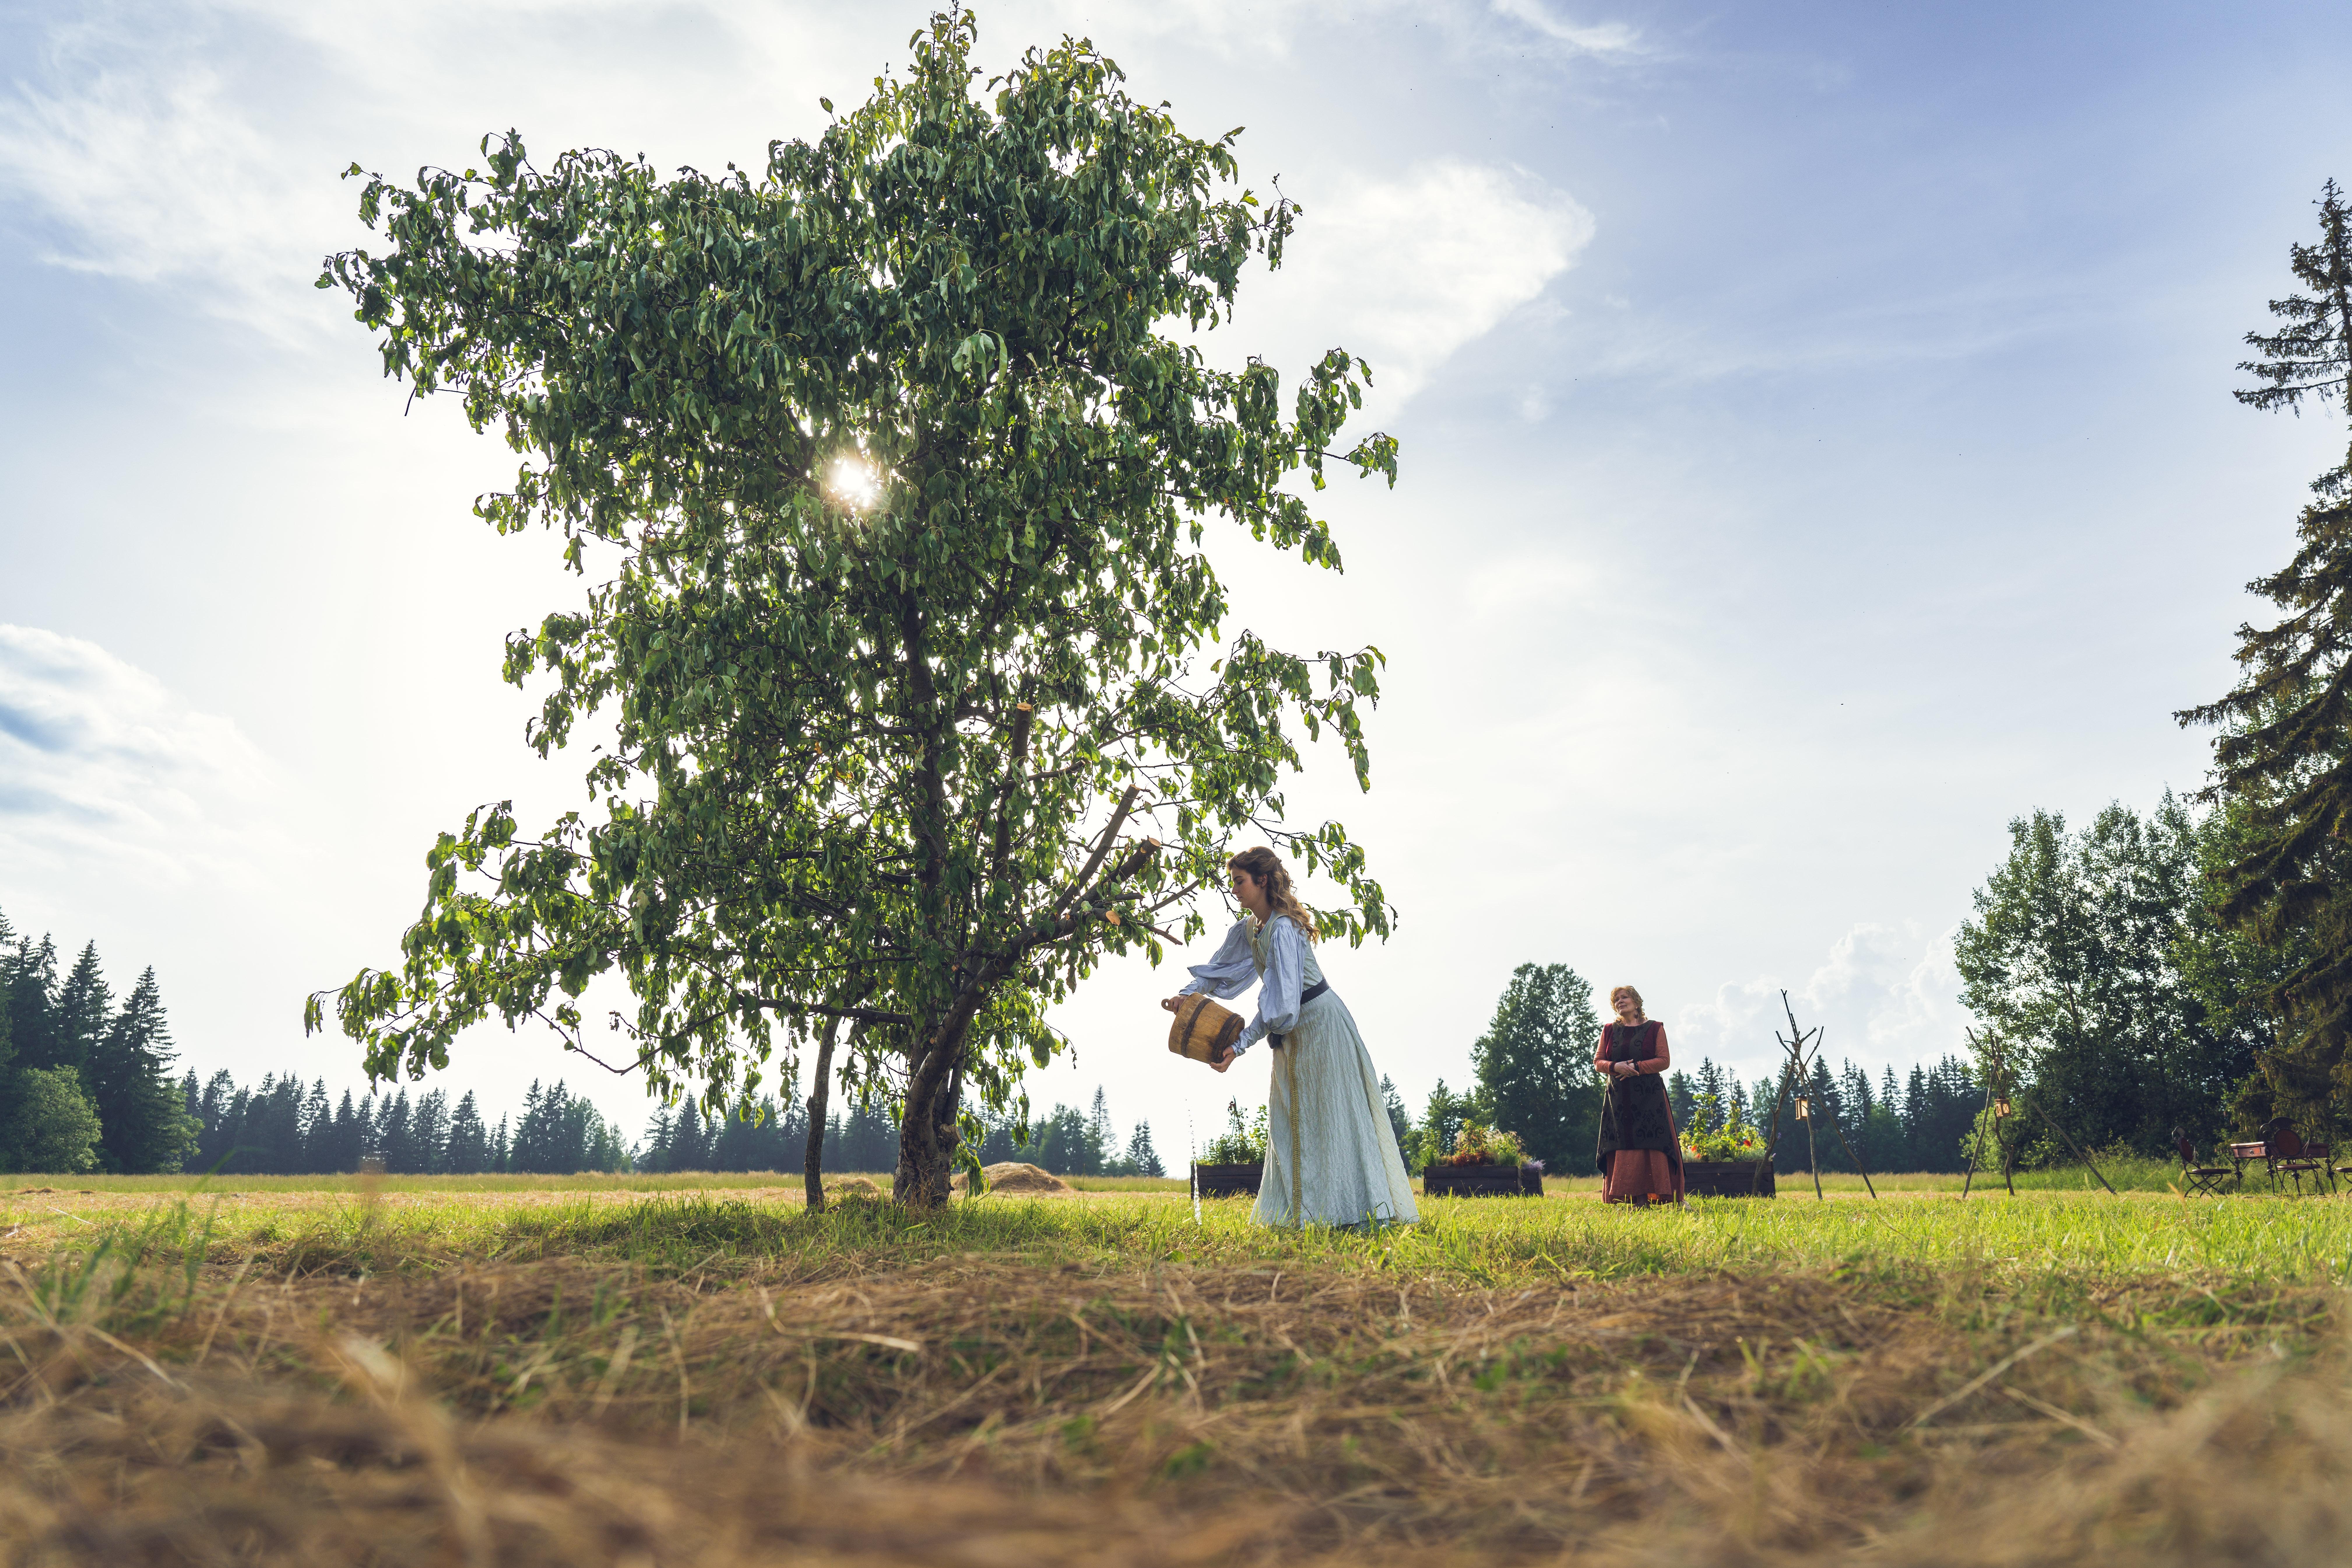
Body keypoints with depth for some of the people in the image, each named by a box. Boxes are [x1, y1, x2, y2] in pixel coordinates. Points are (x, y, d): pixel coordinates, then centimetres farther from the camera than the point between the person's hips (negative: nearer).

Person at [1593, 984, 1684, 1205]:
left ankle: (1648, 1196, -11)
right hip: (1618, 1098, 2)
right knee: (1623, 1145, -5)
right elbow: (1598, 1062, 11)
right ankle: (1633, 1199, -5)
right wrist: (1615, 1067, -10)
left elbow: (1664, 1061, -1)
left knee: (1650, 1143, -11)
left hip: (1649, 1096, -2)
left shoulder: (1654, 1028, 6)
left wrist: (1637, 1067, -13)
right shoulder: (1609, 1031, 14)